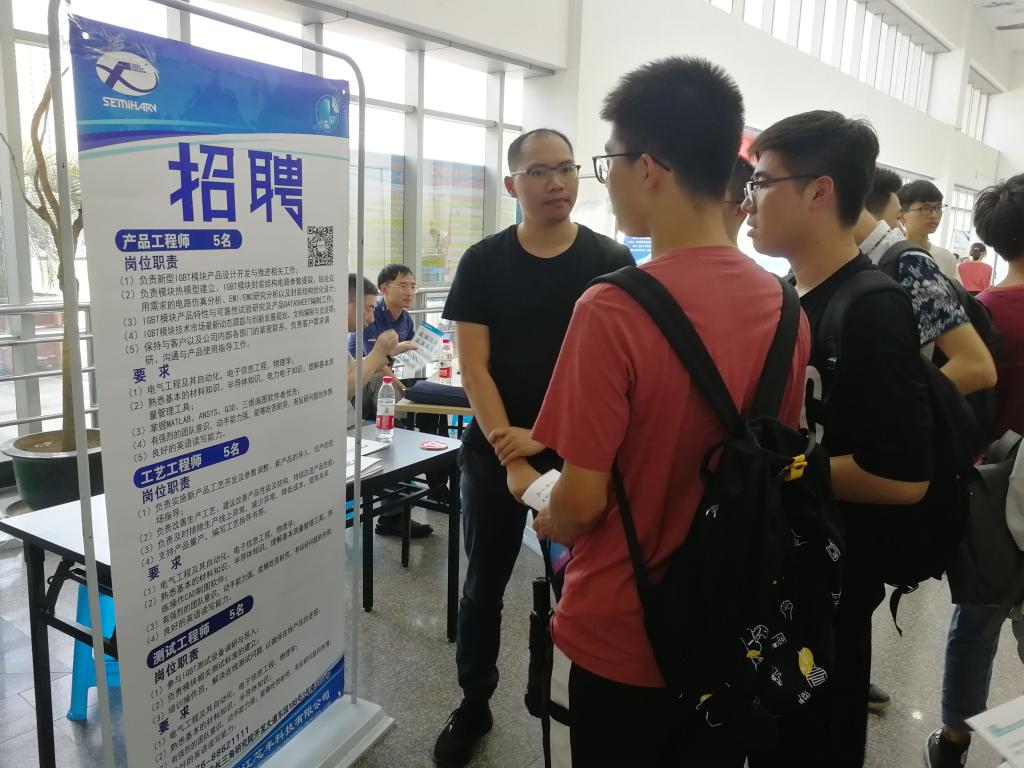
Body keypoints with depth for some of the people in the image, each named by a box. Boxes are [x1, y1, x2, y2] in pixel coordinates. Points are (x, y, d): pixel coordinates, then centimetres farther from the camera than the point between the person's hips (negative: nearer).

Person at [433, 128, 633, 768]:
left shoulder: (611, 262, -3)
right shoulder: (483, 262, 0)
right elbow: (473, 364, -5)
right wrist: (508, 448, -15)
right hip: (494, 450, 2)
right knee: (484, 585, 12)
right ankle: (474, 707, 32)